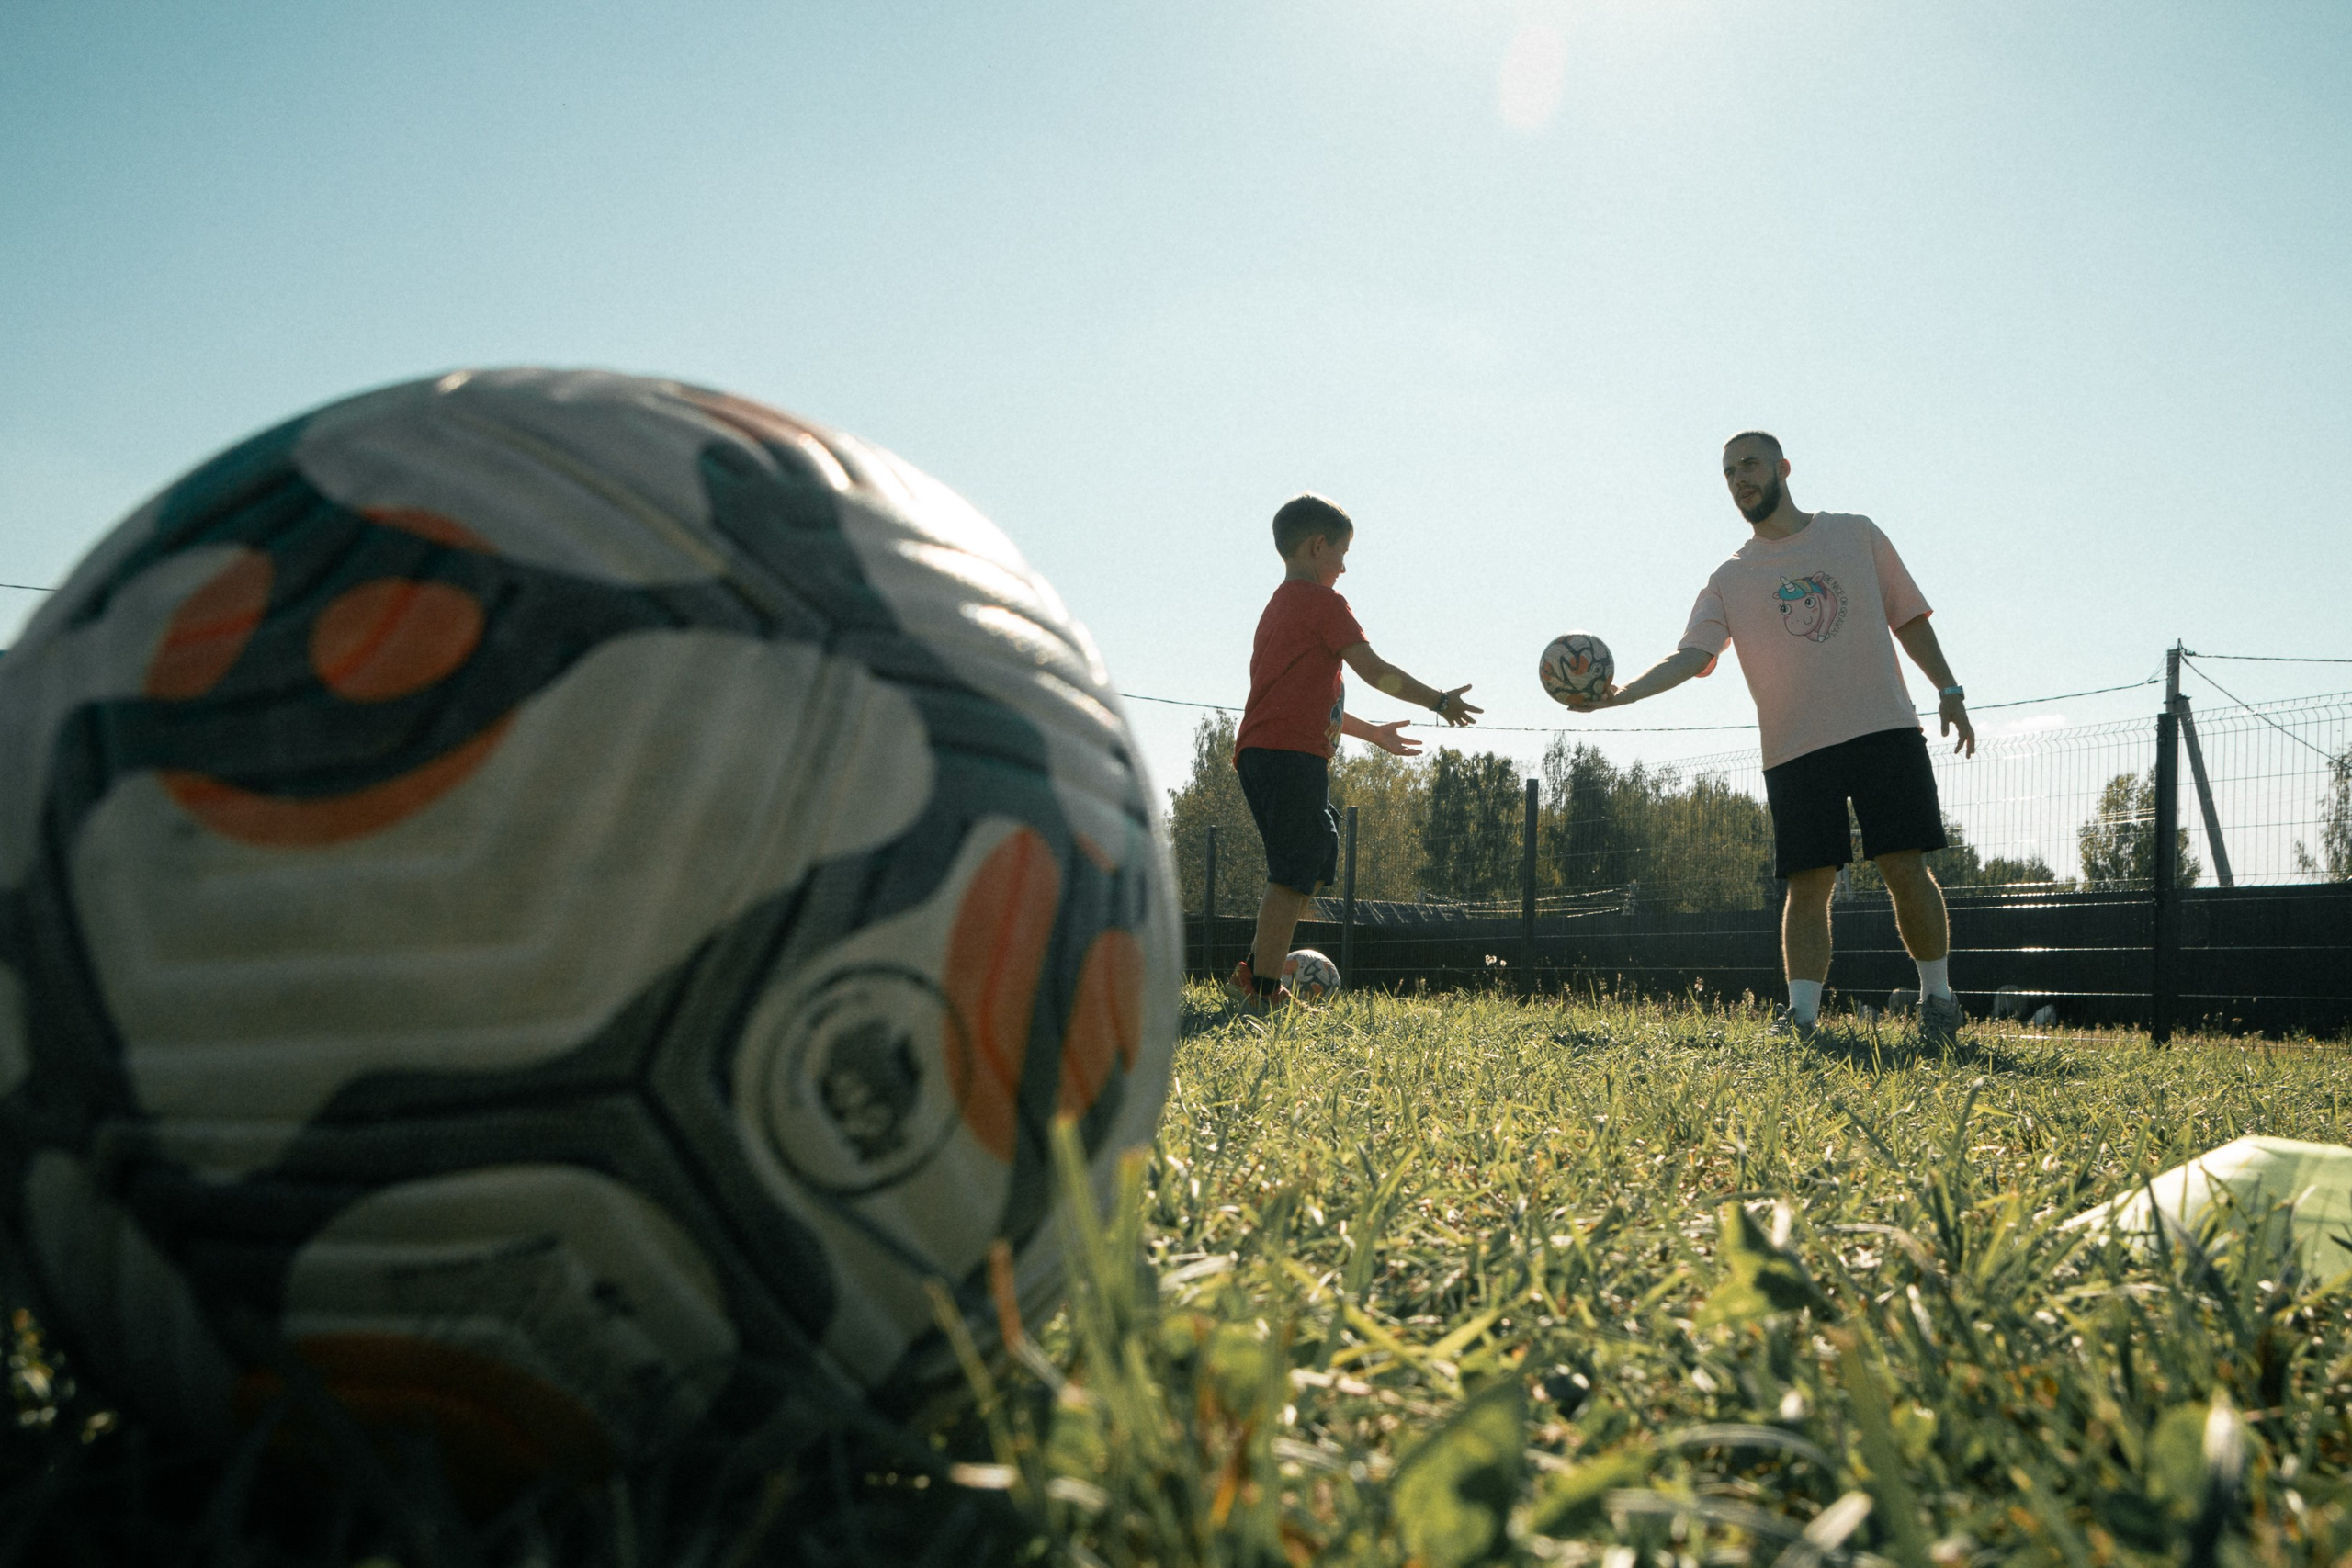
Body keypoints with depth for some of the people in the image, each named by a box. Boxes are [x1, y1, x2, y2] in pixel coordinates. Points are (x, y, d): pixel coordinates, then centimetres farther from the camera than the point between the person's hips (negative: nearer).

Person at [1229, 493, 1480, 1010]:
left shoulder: (1280, 605, 27)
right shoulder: (1323, 602, -3)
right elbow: (1375, 671, -7)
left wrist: (1374, 732, 36)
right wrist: (1439, 700, 5)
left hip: (1259, 754, 10)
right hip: (1292, 754, -10)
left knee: (1315, 861, 16)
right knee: (1295, 874, -8)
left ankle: (1253, 971, 13)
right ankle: (1265, 991, -9)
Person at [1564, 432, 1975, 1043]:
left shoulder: (1856, 534, 11)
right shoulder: (1729, 580, 10)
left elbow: (1909, 618, 15)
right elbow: (1692, 655, -4)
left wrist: (1948, 690, 7)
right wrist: (1623, 693, -21)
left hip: (1885, 731, 0)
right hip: (1794, 751, 1)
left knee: (1905, 866, -5)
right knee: (1808, 883, -4)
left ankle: (1938, 998, 13)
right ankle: (1802, 1015, 0)